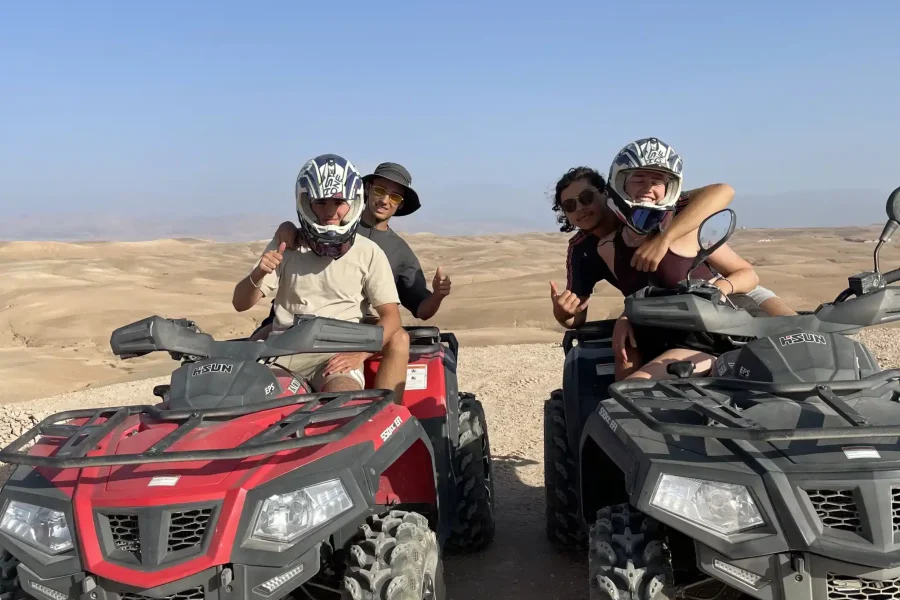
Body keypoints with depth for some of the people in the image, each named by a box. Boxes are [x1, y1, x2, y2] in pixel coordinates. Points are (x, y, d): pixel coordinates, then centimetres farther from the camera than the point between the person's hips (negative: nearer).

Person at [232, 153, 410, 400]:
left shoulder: (368, 253, 6)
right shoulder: (286, 247, 11)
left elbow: (390, 316, 1)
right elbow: (240, 304, 9)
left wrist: (360, 353, -17)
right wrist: (257, 275, -13)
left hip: (338, 353, -2)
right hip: (282, 348, 3)